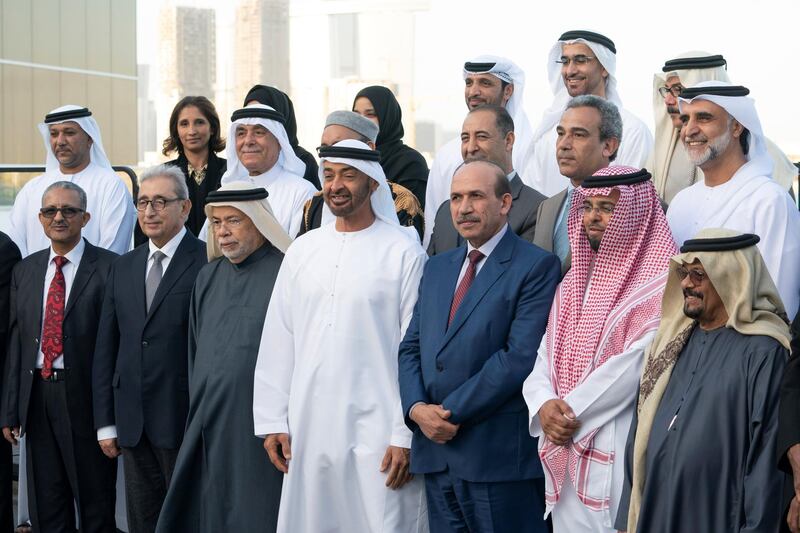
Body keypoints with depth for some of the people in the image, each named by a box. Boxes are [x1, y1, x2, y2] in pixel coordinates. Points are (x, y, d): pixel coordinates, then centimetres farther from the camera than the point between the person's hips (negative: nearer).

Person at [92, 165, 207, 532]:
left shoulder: (207, 263, -7)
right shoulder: (123, 267, 13)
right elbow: (106, 347, 13)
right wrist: (105, 422, 9)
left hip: (183, 420, -6)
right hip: (132, 424, 6)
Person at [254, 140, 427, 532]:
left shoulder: (404, 253, -4)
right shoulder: (303, 250, 10)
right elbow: (277, 341, 11)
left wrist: (406, 436, -10)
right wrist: (272, 421, 6)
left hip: (377, 435, -4)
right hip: (309, 431, 4)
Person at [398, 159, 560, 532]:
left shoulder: (536, 267, -6)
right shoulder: (436, 268, 17)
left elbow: (520, 357, -15)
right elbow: (410, 348, 14)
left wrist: (453, 412, -14)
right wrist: (417, 409, -5)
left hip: (500, 456, -6)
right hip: (436, 450, 6)